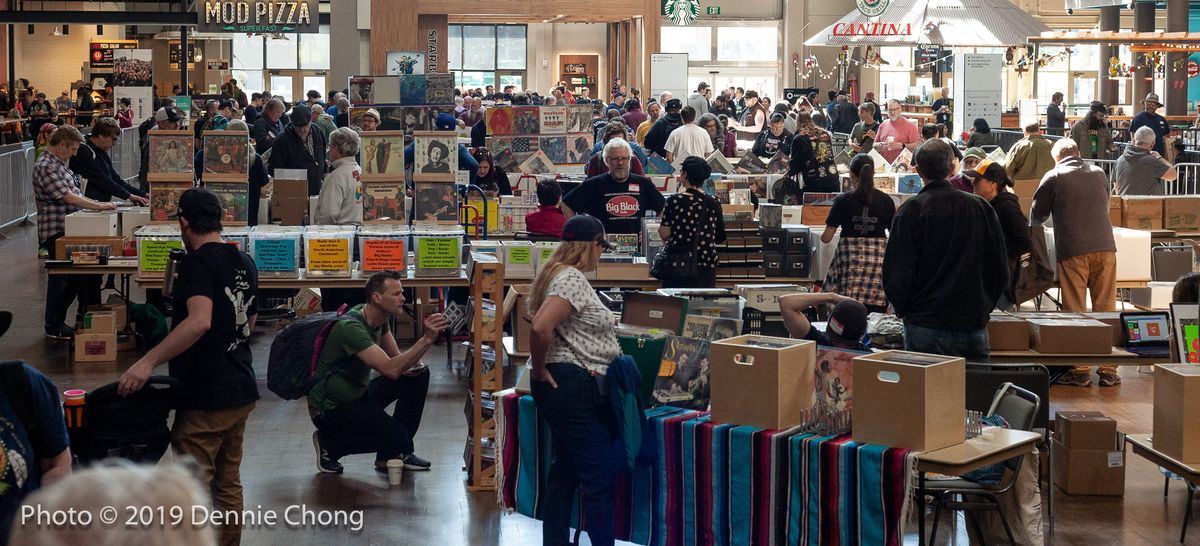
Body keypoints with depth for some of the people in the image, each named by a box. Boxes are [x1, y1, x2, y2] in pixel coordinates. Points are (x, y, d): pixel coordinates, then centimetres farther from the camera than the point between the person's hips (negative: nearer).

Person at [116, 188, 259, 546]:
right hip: (242, 392, 8)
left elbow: (200, 321, -31)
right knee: (229, 484, 17)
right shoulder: (244, 263, 10)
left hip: (204, 399, -8)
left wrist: (149, 361, -32)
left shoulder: (197, 262, -15)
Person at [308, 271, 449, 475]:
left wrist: (412, 363, -12)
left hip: (360, 393, 9)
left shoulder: (379, 318, -1)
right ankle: (330, 444, 0)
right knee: (397, 436, -23)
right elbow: (391, 369, -36)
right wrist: (427, 339, -41)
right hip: (331, 408, -9)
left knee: (418, 375, -2)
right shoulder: (351, 327, -29)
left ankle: (396, 453, 6)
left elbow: (395, 357, 11)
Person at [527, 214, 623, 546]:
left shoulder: (560, 274, 16)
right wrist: (539, 369, -16)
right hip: (575, 387, -11)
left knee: (564, 471, 16)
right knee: (600, 475, -7)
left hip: (565, 389, 11)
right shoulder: (572, 279, -16)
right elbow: (540, 327, -29)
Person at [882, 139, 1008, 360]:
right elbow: (1001, 270, 8)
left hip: (925, 328, -3)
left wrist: (902, 309, 9)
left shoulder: (910, 211, -8)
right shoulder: (981, 208, 3)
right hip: (973, 325, 3)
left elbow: (896, 273, -8)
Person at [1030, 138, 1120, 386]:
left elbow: (1037, 216, 11)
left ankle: (1080, 370, 0)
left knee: (1075, 310, 1)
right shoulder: (1098, 173, 15)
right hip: (1105, 246, 3)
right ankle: (1108, 370, 6)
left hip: (1072, 249, -3)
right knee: (1106, 309, 5)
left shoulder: (1054, 177, 3)